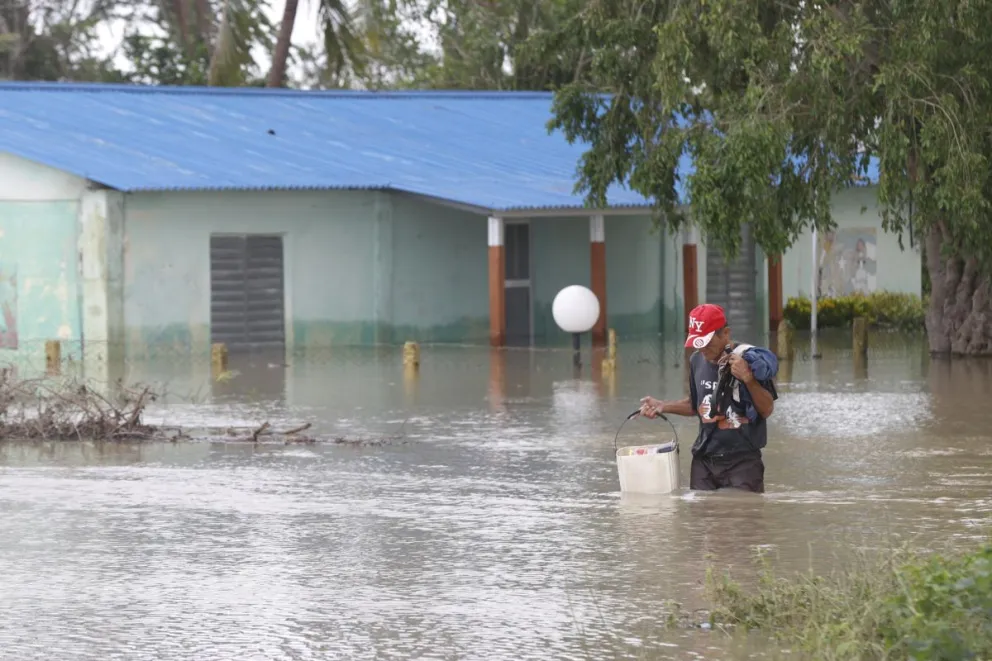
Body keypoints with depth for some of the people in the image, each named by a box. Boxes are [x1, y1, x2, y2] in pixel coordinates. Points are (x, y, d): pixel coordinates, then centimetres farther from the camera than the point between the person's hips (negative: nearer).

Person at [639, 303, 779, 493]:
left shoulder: (749, 359, -10)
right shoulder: (697, 360, 6)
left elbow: (767, 410, -10)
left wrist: (748, 379, -24)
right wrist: (662, 406, 8)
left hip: (742, 461, -5)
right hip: (704, 460, 5)